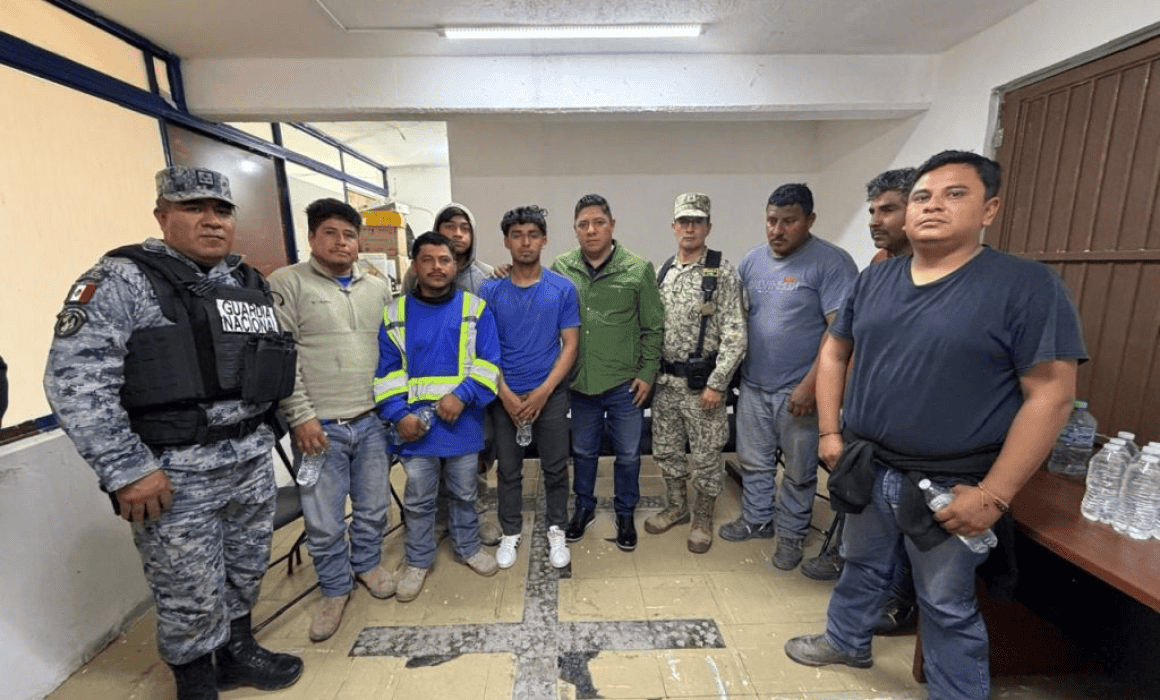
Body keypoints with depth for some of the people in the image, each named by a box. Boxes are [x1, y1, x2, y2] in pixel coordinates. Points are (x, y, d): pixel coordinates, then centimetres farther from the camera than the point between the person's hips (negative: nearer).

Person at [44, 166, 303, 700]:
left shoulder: (250, 282, 10)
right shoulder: (121, 280, -10)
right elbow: (74, 380, -15)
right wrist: (127, 471, -18)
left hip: (252, 460, 6)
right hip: (174, 474, -6)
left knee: (245, 573, 22)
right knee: (191, 597, 10)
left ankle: (239, 654, 46)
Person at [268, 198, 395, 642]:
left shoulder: (378, 288, 9)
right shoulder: (287, 284, -4)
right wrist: (301, 416, -13)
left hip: (372, 422, 4)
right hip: (320, 426, -3)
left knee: (373, 509, 17)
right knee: (324, 524, 9)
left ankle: (367, 564, 43)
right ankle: (335, 588, 33)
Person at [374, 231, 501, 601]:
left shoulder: (476, 309, -2)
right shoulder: (395, 313, 1)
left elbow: (489, 362, -8)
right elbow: (386, 371, 0)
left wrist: (462, 395, -21)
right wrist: (398, 414, -11)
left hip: (463, 423, 0)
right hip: (415, 424, 1)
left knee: (464, 493, 18)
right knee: (418, 499, 15)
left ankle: (468, 548, 41)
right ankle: (418, 561, 37)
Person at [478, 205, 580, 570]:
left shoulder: (563, 288, -4)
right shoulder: (490, 290, -2)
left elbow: (570, 345, -4)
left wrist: (543, 392, -13)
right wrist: (505, 394, -11)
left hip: (551, 394, 0)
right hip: (505, 395, 1)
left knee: (555, 468, 11)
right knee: (509, 469, 14)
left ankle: (557, 531, 31)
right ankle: (510, 532, 33)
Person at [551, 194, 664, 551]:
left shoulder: (639, 269, -7)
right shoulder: (560, 268, -2)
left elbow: (653, 328, -2)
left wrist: (647, 373, -5)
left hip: (624, 383, -1)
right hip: (580, 382, 2)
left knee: (628, 454, 14)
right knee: (583, 451, 20)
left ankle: (625, 513, 38)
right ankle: (584, 507, 43)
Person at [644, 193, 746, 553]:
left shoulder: (722, 272, -10)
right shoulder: (664, 272, 7)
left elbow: (734, 333, -14)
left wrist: (716, 384, -17)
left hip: (701, 382, -5)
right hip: (665, 380, 6)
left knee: (706, 456, 9)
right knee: (666, 450, 17)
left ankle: (703, 520, 30)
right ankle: (676, 508, 38)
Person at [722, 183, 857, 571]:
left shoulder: (832, 262, -12)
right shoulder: (752, 260, 5)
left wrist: (810, 385, -20)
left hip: (798, 390, -5)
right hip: (753, 385, 5)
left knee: (799, 470, 13)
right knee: (753, 461, 18)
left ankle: (791, 533, 34)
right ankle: (756, 519, 40)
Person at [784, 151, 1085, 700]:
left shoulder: (1027, 285, -12)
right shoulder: (875, 280, 2)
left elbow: (1051, 396, -14)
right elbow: (834, 353, 9)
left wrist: (993, 495, -17)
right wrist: (829, 431, 2)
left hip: (950, 485, -4)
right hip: (866, 469, 5)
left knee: (948, 607, 15)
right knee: (862, 567, 25)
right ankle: (846, 641, 50)